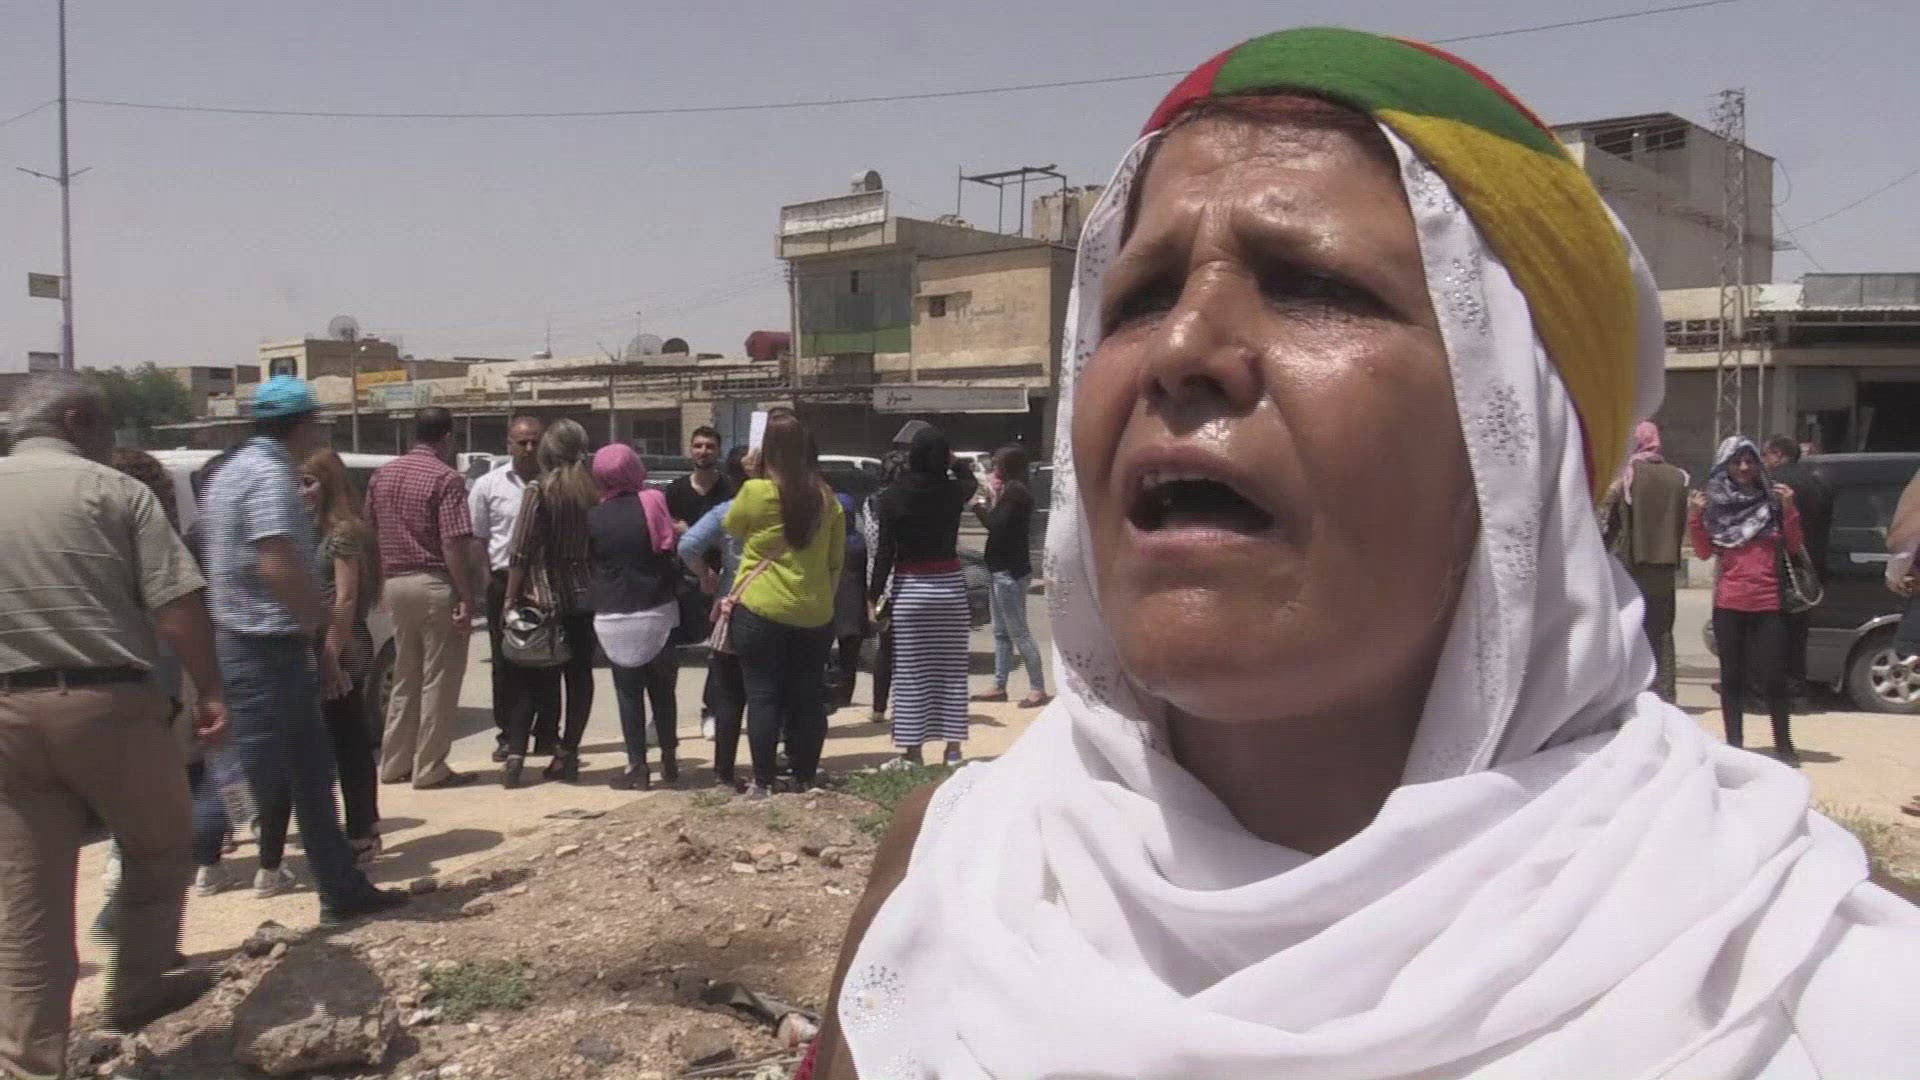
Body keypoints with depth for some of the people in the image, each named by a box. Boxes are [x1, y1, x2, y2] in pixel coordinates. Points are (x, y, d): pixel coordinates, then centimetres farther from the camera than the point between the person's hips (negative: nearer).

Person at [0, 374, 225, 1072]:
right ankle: (136, 989, 29)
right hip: (108, 703, -4)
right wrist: (209, 690, -2)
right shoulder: (113, 491, -2)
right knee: (159, 853, 20)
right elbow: (176, 604, -10)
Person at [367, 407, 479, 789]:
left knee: (405, 676, 17)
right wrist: (466, 598, -17)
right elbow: (454, 543, -18)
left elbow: (370, 533, 15)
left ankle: (395, 764, 22)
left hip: (396, 585, 7)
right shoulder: (446, 478, -12)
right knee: (439, 680, 1)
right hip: (436, 585, -7)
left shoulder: (382, 475, 11)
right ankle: (429, 769, 4)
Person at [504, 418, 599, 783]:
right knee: (580, 674, 9)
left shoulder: (540, 490, -8)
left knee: (533, 678, 6)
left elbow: (521, 552, -10)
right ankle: (567, 754, 11)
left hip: (544, 597, -3)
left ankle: (515, 753, -1)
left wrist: (511, 597, -4)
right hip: (587, 597, 3)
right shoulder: (596, 490, 2)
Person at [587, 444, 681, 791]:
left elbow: (588, 560, 3)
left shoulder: (594, 518, -5)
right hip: (658, 613, 1)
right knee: (662, 690, 14)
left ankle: (637, 766, 2)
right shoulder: (654, 506, -4)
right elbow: (674, 553, -3)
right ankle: (669, 760, 19)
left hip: (614, 619, -1)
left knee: (629, 693, 4)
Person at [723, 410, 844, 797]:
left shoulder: (755, 491, -11)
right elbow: (837, 559, 9)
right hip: (814, 613, 4)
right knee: (808, 697, 10)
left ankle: (763, 783, 4)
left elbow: (731, 526, 9)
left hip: (760, 610, -3)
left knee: (764, 697, 3)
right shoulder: (826, 497, 2)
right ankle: (807, 780, 16)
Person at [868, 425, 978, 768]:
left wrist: (874, 595, -3)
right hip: (950, 585, 2)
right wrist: (953, 461, 38)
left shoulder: (893, 496, -8)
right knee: (951, 670, 8)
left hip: (909, 588, -2)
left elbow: (885, 550, -9)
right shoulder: (954, 491, -2)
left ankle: (912, 750, 5)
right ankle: (952, 746, 11)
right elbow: (971, 479, 24)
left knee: (911, 673, 3)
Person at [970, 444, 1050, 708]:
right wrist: (994, 500, 5)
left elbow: (997, 526, -22)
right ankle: (999, 686, 20)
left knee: (1019, 632, -7)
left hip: (1011, 573, -10)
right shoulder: (1011, 492, 14)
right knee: (1001, 632, 14)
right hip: (1003, 571, 10)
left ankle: (1038, 689, -4)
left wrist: (979, 506, -8)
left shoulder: (1015, 492, -16)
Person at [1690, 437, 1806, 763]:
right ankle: (1734, 743, 11)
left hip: (1769, 603, -1)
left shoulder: (1772, 500, 5)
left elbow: (1794, 547, 3)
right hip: (1729, 603, 1)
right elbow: (1704, 553, 5)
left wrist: (1789, 509, -10)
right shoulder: (1714, 503, 6)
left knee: (1773, 676, -4)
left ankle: (1784, 744, 7)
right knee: (1732, 676, 5)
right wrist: (1695, 517, -8)